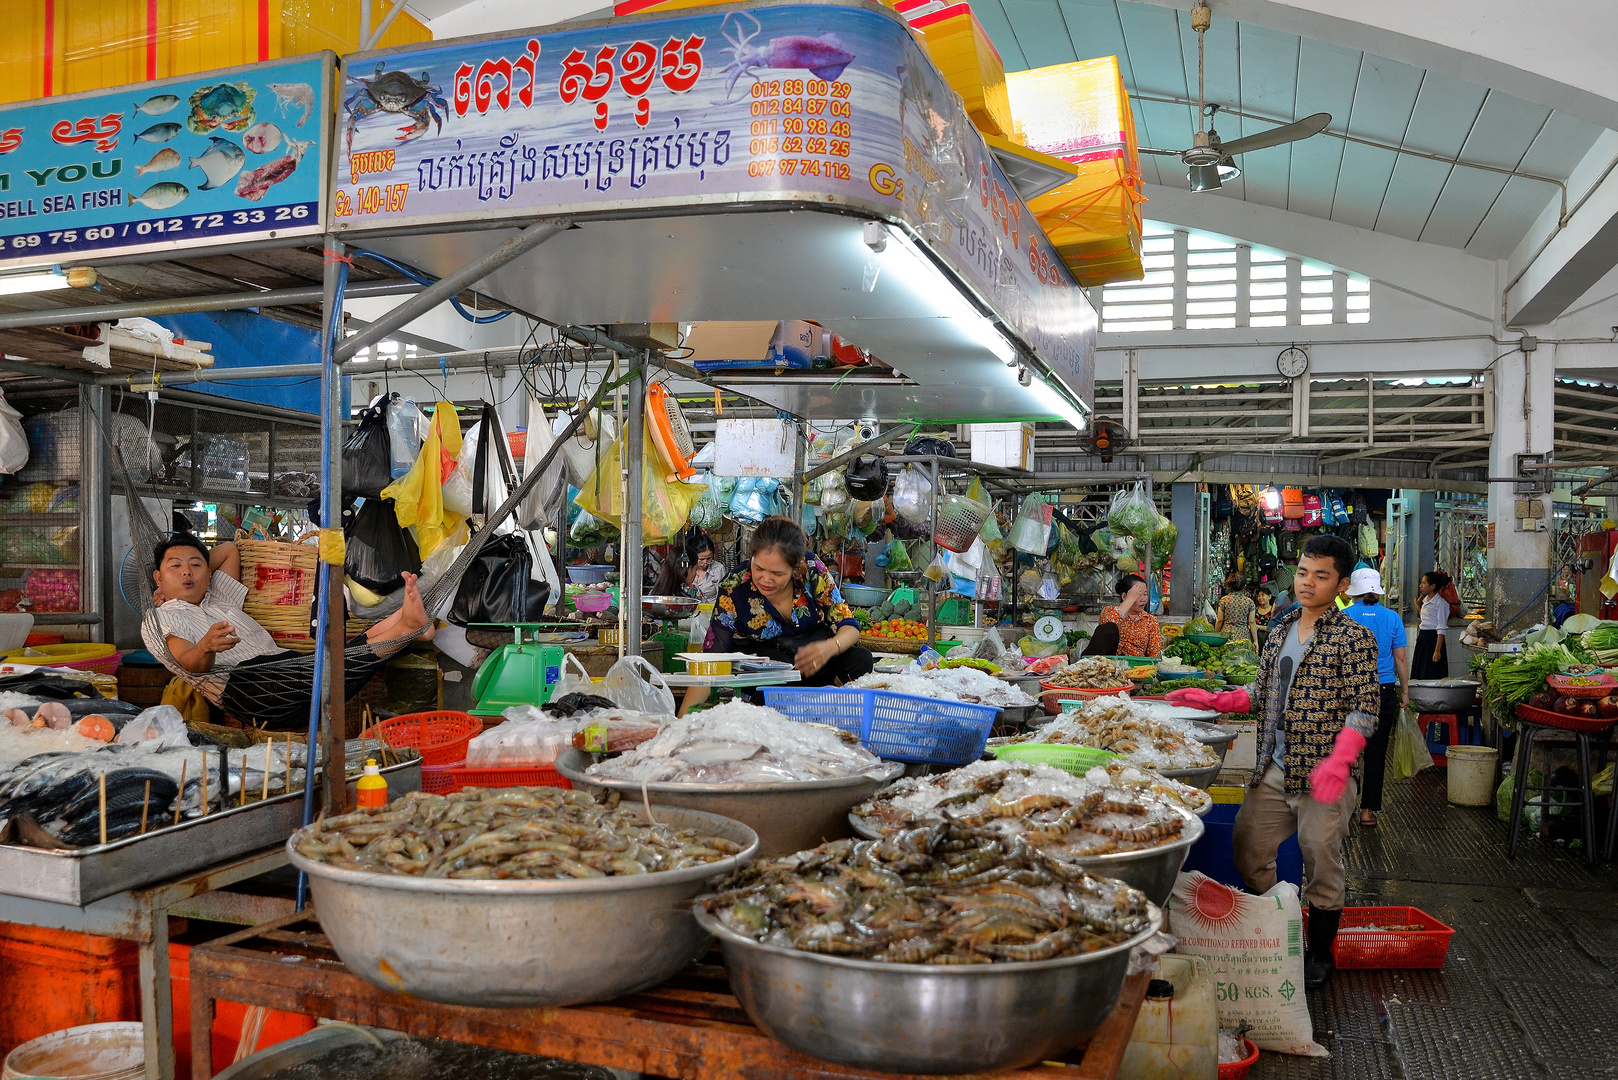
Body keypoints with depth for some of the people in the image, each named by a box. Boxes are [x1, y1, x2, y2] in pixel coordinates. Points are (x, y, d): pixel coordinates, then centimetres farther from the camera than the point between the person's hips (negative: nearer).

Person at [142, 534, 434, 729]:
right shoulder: (158, 619, 16)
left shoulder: (219, 597, 36)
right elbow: (189, 662, -5)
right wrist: (206, 647, -29)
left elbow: (229, 550, 49)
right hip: (239, 679, -7)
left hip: (282, 661, 7)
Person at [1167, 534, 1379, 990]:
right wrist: (1213, 700, 7)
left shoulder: (1354, 639, -9)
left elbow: (1365, 708, -14)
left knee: (1321, 864, 4)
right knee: (1248, 852, 11)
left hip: (1322, 777, -6)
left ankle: (1319, 954, 23)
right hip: (1272, 770, 6)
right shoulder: (1282, 631, 12)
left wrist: (1338, 762, -27)